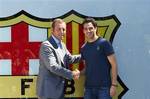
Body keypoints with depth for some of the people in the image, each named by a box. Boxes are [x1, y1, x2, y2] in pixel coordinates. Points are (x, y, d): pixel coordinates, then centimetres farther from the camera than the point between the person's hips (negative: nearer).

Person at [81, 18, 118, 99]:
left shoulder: (104, 43, -6)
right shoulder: (83, 48, 10)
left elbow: (113, 65, -7)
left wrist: (114, 85, -13)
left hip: (104, 87, -5)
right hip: (89, 87, 5)